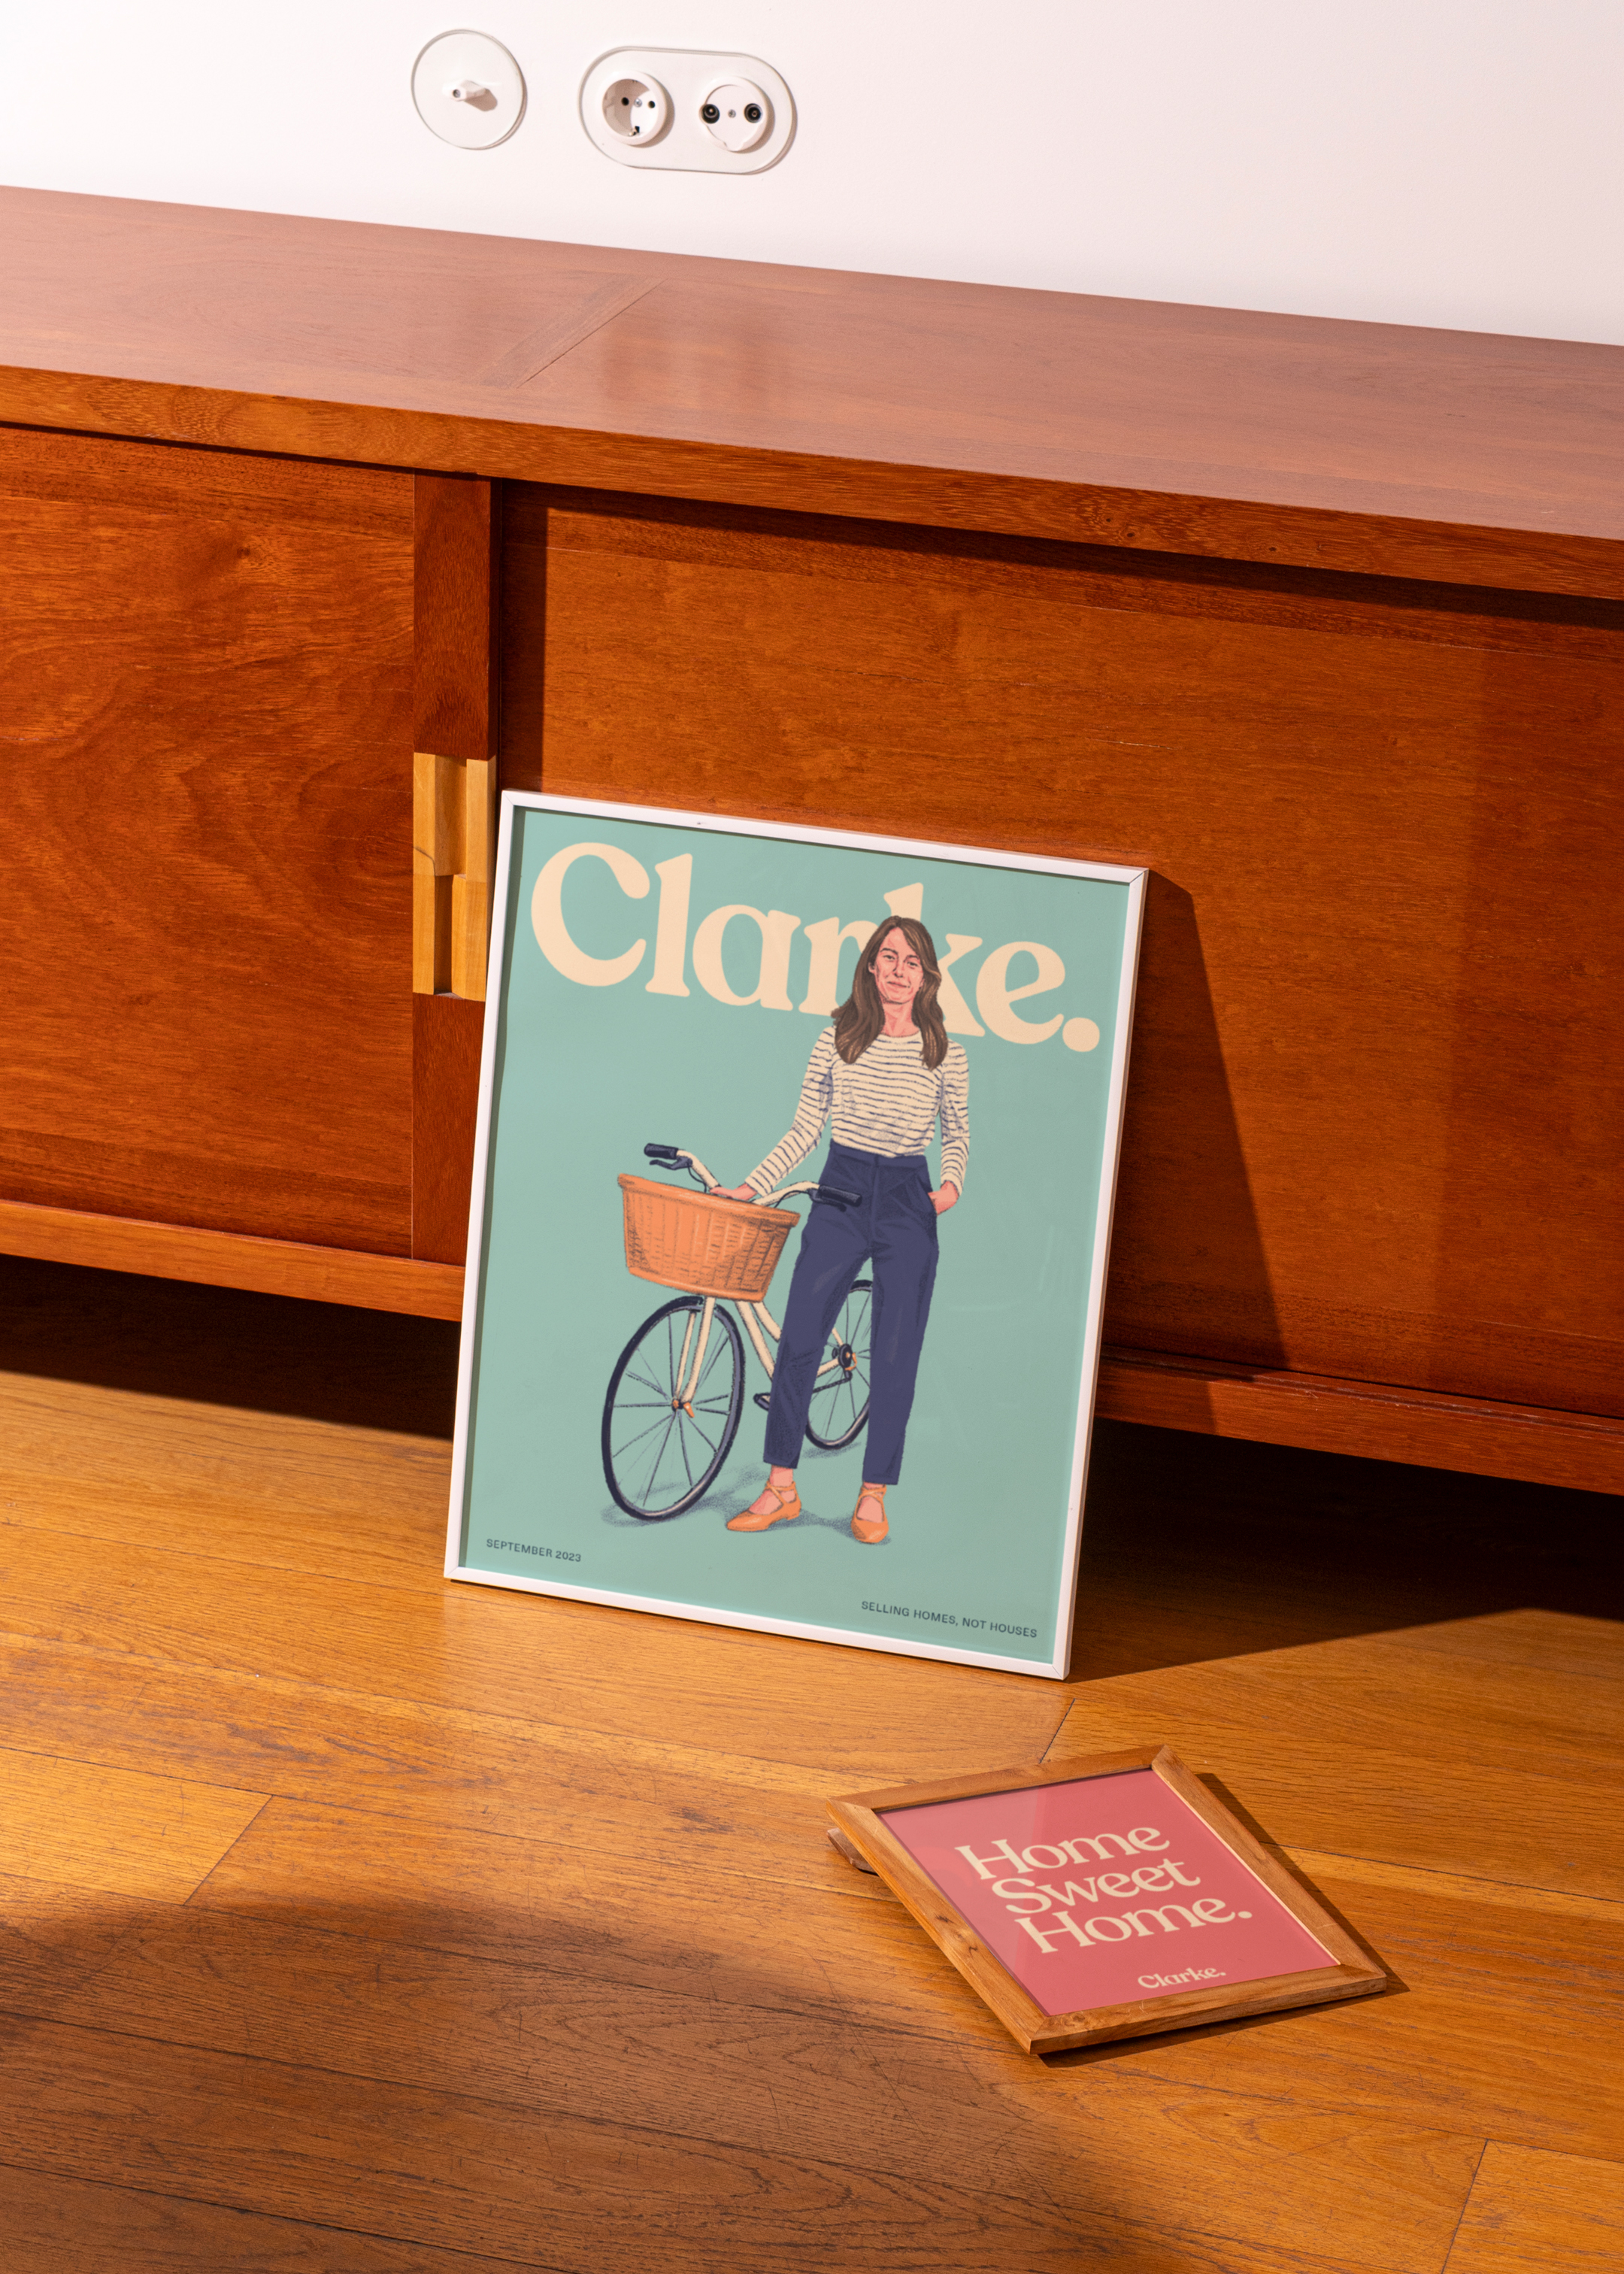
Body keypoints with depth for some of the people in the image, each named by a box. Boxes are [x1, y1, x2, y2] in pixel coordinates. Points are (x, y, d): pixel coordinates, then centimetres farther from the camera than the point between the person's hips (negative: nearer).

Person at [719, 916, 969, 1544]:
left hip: (907, 1204, -1)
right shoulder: (836, 1040, 1)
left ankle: (872, 1497, 10)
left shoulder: (945, 1056, 0)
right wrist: (751, 1187, 0)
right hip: (840, 1193, 1)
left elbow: (957, 1134, 13)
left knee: (894, 1355, 0)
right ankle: (780, 1488, 7)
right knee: (797, 1340, -3)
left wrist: (951, 1184, -5)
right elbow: (804, 1131, 6)